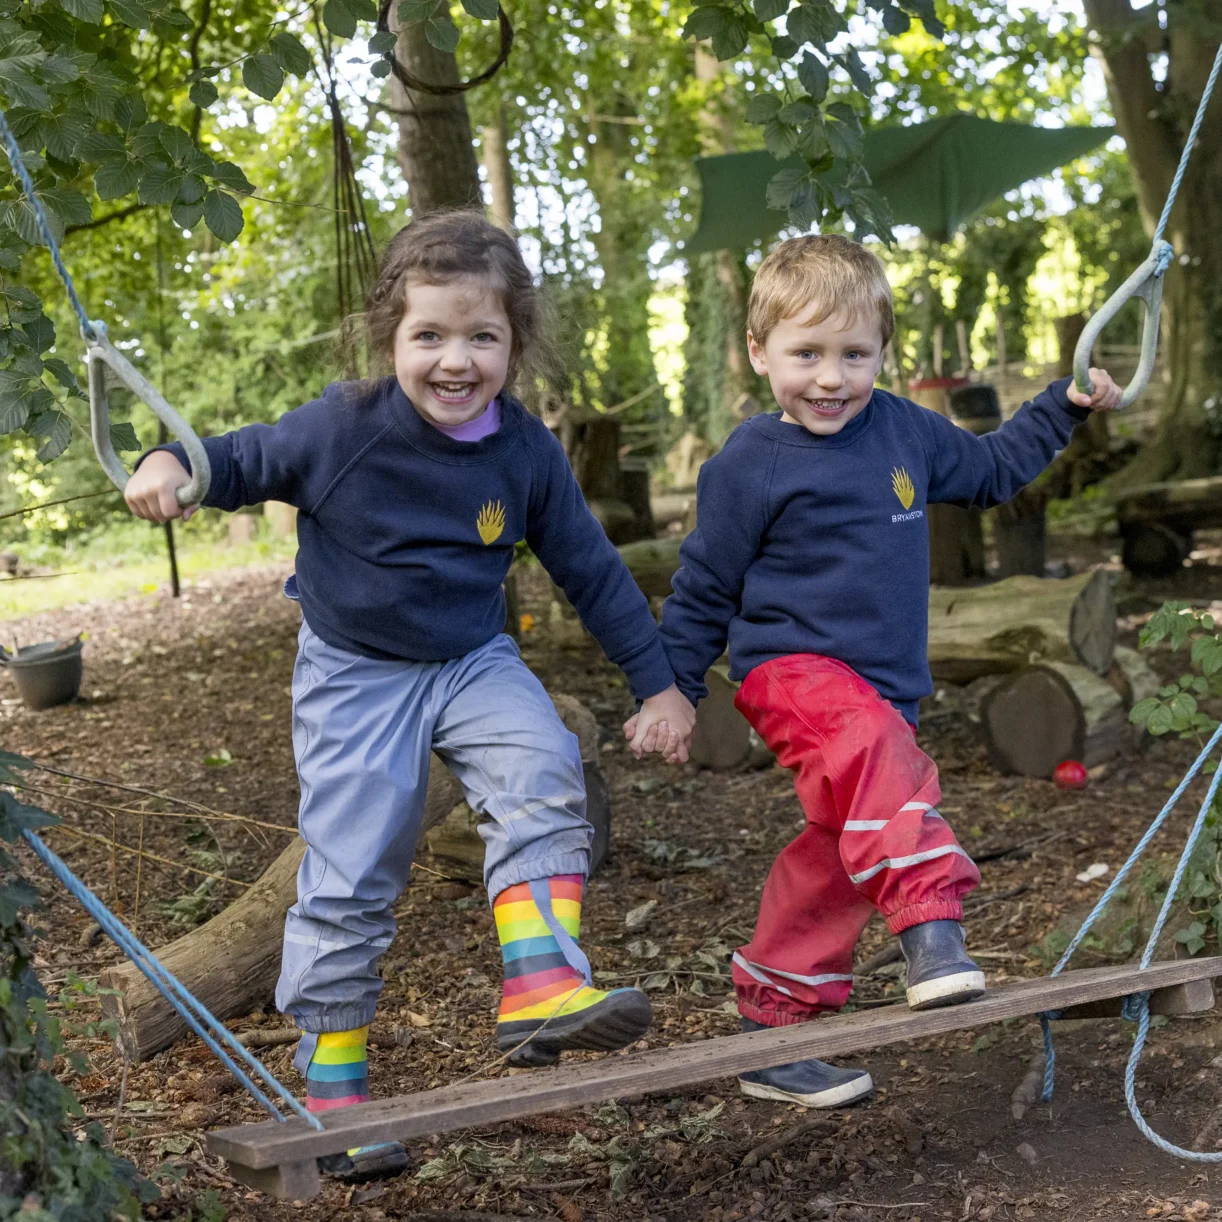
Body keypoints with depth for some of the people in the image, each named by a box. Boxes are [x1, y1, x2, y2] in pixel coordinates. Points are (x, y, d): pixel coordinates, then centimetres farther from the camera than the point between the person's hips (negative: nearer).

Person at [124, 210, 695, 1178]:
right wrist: (171, 464, -25)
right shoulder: (342, 428, -17)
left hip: (474, 661, 2)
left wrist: (658, 683, 3)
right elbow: (246, 461, -2)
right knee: (349, 882, -3)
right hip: (355, 674, -2)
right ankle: (331, 1081, 12)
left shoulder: (528, 452, -9)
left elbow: (592, 570, 1)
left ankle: (542, 990, -27)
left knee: (545, 779, -26)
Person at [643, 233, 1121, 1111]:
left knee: (838, 859, 7)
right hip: (793, 668, -6)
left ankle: (772, 1031, 19)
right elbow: (704, 590, 2)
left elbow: (990, 469, 26)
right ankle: (932, 924, -46)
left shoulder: (904, 430, 7)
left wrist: (1068, 406, 20)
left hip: (883, 689, 6)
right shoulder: (749, 466, -7)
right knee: (876, 751, -37)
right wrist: (670, 692, 4)